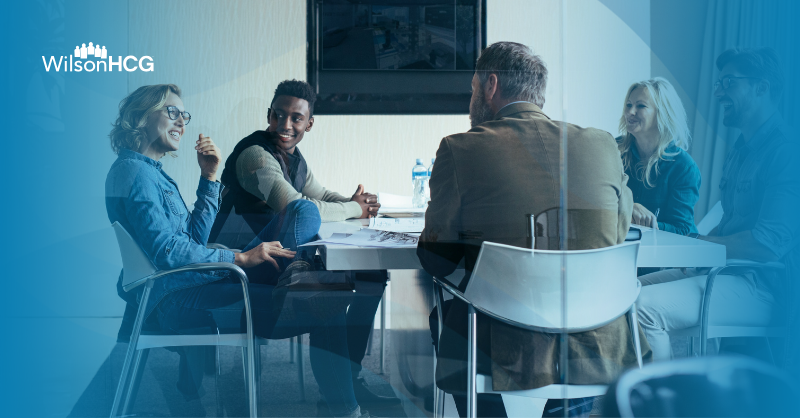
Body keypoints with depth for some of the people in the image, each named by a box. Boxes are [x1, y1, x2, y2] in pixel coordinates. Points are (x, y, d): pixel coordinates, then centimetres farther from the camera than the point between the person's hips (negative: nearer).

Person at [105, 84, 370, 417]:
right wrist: (241, 258, -18)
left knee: (304, 211, 9)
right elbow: (166, 252, -20)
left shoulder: (151, 171, 22)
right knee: (325, 309, -20)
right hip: (173, 299, -10)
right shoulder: (134, 171, -10)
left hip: (189, 281, 10)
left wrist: (209, 177, 10)